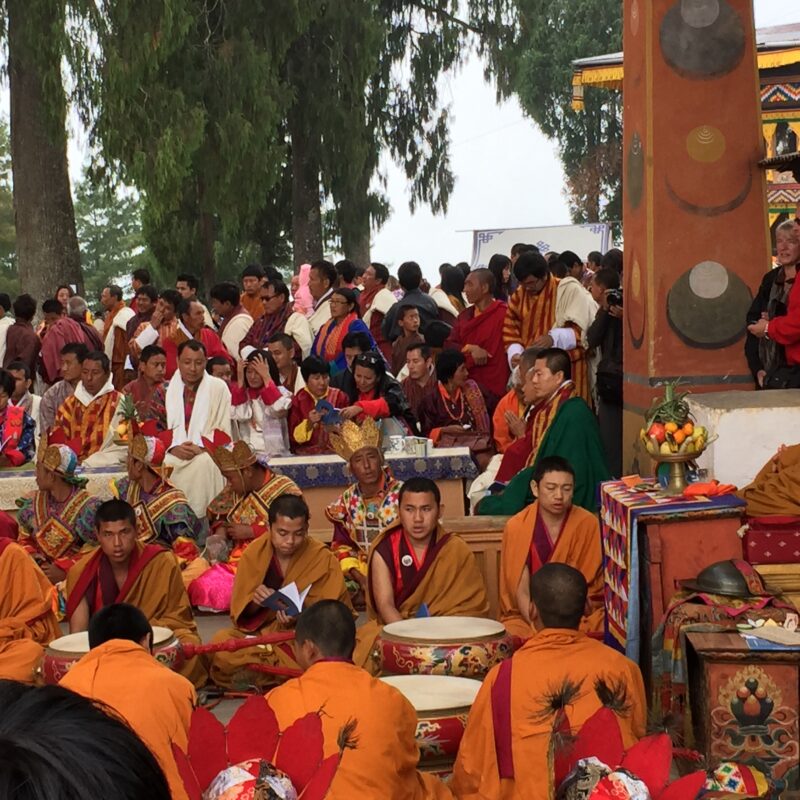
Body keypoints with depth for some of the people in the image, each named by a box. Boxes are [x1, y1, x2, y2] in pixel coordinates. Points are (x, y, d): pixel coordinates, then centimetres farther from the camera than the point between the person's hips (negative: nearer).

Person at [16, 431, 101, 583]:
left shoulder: (87, 508, -8)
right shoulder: (32, 504, 10)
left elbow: (93, 550, -9)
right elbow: (24, 539, 18)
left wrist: (63, 570, -17)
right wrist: (31, 556, -3)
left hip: (73, 575, -5)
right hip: (41, 570, 5)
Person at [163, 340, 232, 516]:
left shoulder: (218, 387, 5)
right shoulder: (167, 388, 10)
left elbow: (223, 429, 1)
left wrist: (201, 447, -16)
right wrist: (173, 447, -14)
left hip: (207, 451, -1)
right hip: (174, 452, 1)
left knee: (204, 462, -36)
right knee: (161, 463, -32)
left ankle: (199, 517, -30)